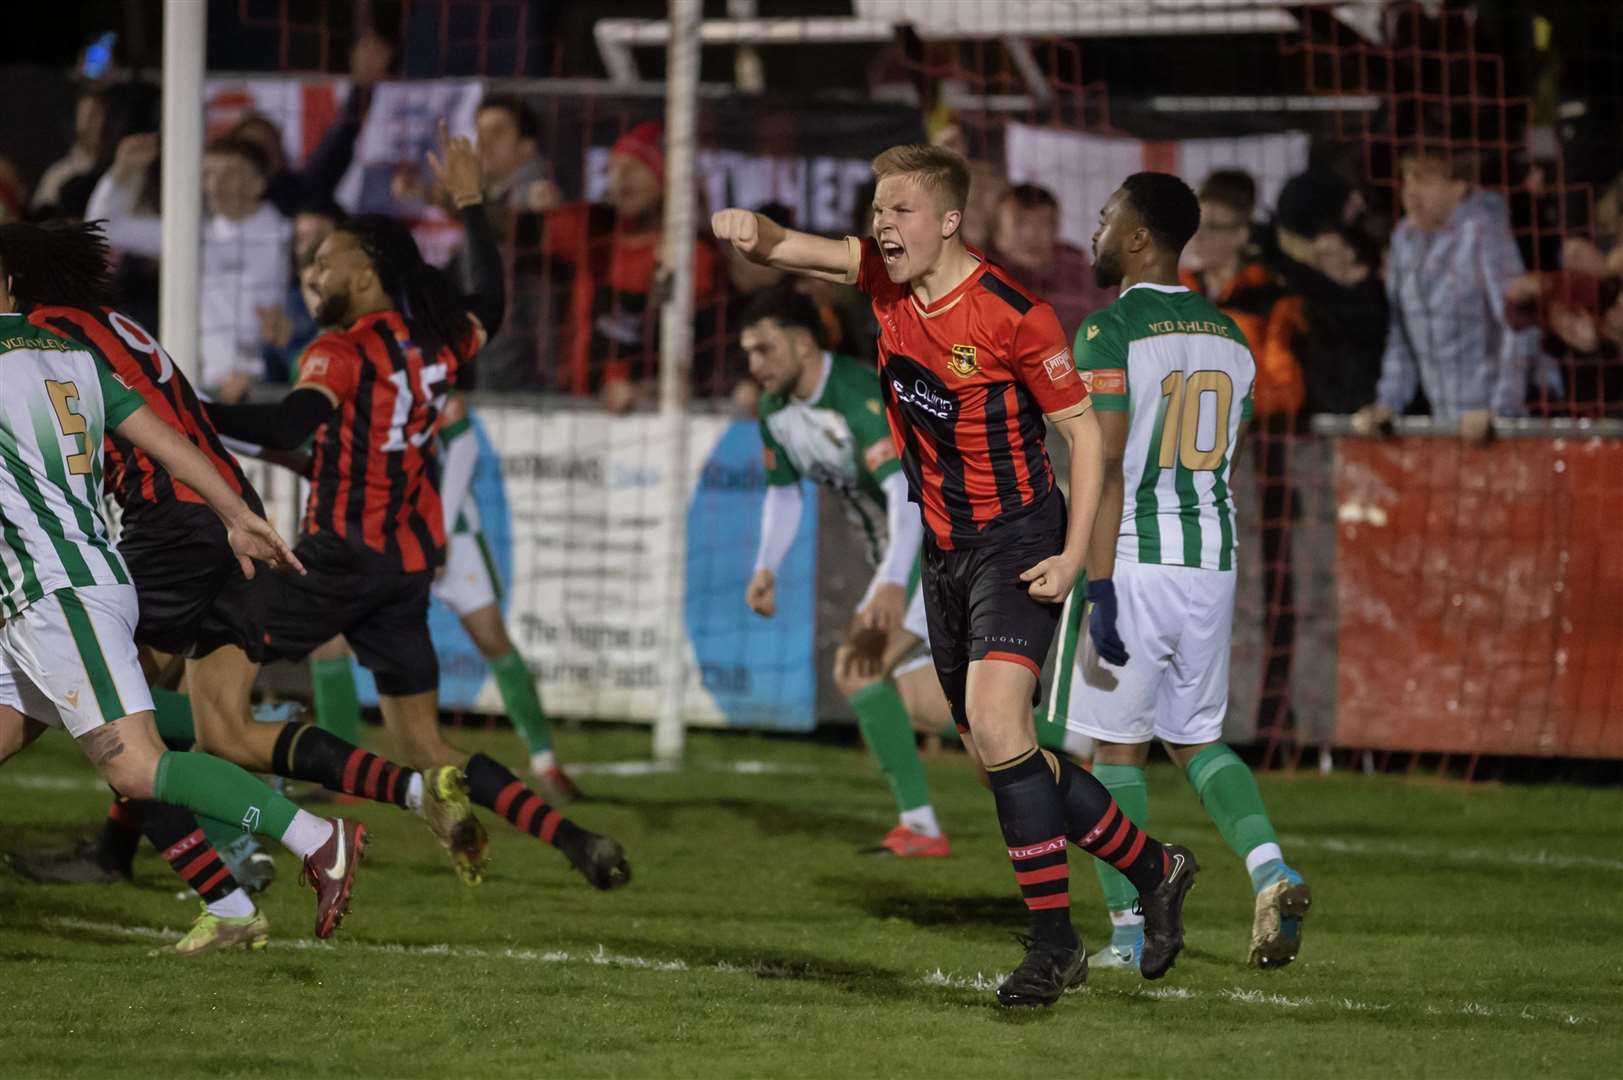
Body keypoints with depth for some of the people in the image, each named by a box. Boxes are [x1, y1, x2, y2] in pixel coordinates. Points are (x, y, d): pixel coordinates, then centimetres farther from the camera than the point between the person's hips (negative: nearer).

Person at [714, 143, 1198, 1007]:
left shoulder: (1012, 313, -17)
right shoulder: (884, 277, 1)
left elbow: (1082, 427, -10)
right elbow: (791, 251, -5)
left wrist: (1073, 555, -16)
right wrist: (750, 232, -30)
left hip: (1017, 539, -8)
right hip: (944, 547, 8)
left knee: (994, 721, -23)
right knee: (992, 746, 11)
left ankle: (1052, 938, -16)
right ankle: (1152, 869, 28)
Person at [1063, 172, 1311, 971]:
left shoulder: (1110, 333, -10)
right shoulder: (1229, 335, 12)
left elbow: (1106, 467, -17)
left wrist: (1101, 589, -19)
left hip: (1135, 562, -6)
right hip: (1213, 559, 6)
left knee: (1117, 745, 5)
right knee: (1196, 739, 16)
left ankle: (1130, 929, 7)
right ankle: (1270, 871, -6)